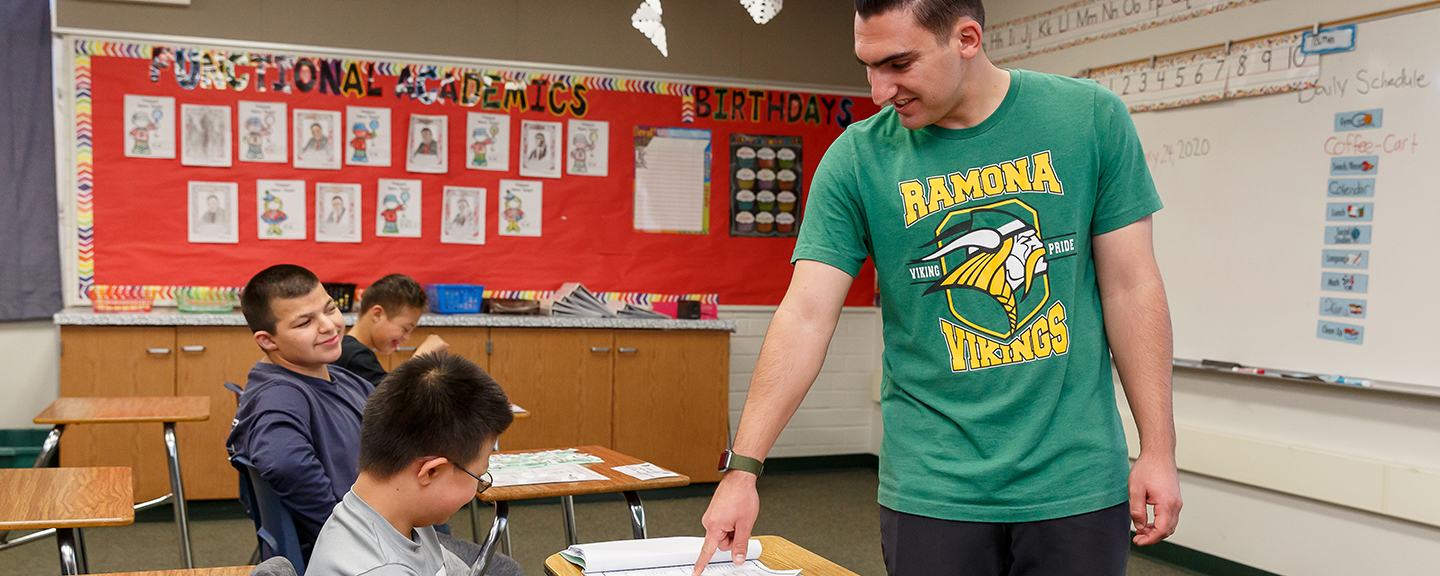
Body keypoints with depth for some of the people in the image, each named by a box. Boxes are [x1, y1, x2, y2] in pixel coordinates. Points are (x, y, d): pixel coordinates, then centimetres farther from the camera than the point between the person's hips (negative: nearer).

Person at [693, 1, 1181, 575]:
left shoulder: (1090, 118, -4)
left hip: (1079, 483, 1)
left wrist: (1158, 449, -1)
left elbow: (1131, 286, 0)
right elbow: (805, 315, -9)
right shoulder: (857, 158, -5)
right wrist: (742, 468, -14)